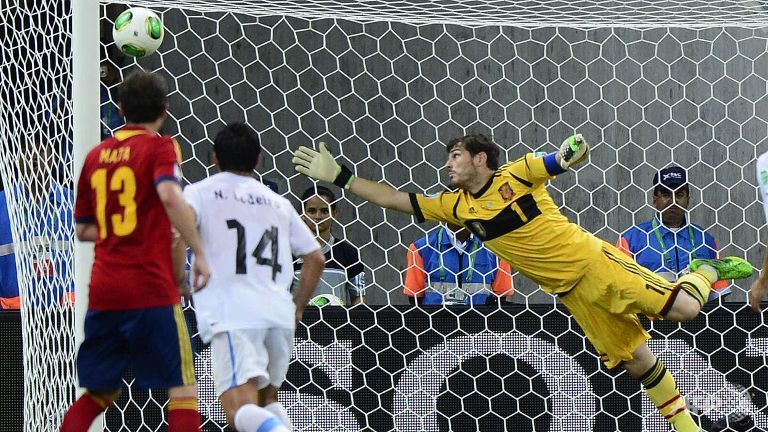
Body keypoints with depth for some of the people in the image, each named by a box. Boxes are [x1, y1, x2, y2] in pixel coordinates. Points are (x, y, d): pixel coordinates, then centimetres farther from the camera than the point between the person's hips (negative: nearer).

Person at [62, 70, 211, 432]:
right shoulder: (158, 147, -2)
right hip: (151, 288, -5)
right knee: (183, 389, -1)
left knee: (99, 393, 16)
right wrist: (199, 253, -17)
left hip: (102, 291, 6)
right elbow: (170, 196, -22)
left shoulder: (96, 155, 14)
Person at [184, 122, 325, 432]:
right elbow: (316, 259, 21)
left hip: (232, 315, -4)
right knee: (265, 400, 23)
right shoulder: (278, 202, 23)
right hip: (279, 314, 5)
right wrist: (297, 309, 29)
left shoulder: (201, 191, 11)